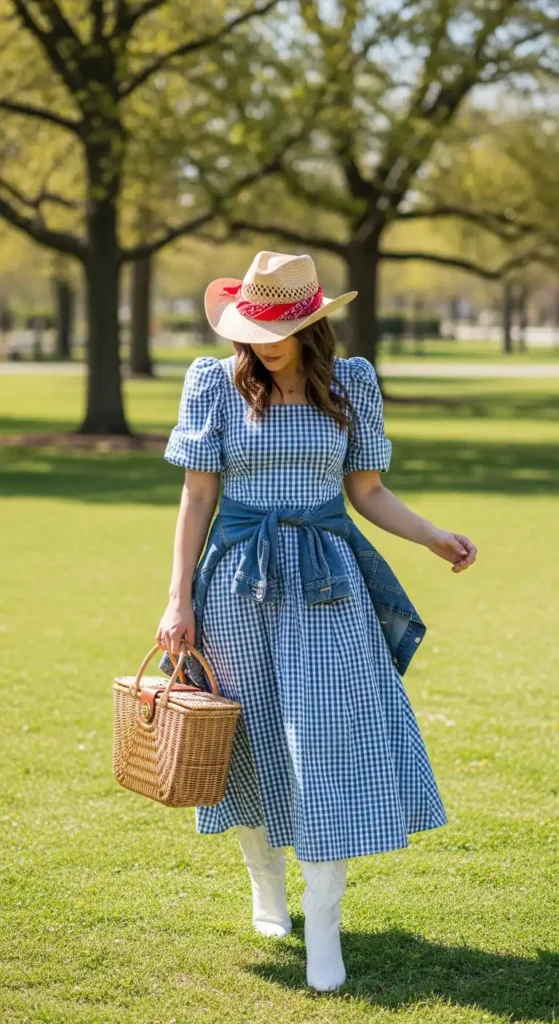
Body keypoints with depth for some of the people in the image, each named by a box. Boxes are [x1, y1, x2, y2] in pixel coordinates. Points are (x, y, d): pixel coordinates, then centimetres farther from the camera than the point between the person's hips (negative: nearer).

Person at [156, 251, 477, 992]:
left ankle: (323, 928, -2)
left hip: (326, 582, 0)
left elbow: (367, 492, 7)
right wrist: (179, 599, -3)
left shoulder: (349, 385, 2)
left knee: (328, 742, -7)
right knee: (253, 739, 9)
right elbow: (197, 497, 1)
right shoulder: (217, 384, -2)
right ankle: (267, 888, 33)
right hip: (241, 581, 0)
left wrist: (436, 538, -8)